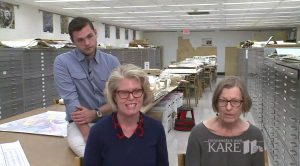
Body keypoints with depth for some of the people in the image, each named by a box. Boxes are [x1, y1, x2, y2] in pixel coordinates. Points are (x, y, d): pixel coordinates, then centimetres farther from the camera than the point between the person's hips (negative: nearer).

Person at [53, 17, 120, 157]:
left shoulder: (112, 62, 4)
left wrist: (96, 113, -16)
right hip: (79, 124, -3)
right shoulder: (62, 62, -5)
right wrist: (90, 138, -22)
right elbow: (71, 101, -14)